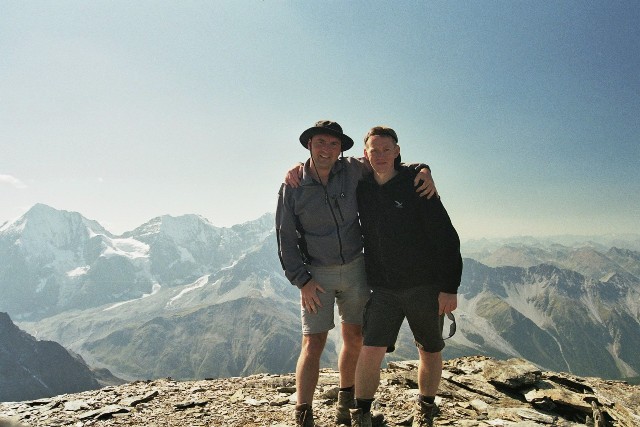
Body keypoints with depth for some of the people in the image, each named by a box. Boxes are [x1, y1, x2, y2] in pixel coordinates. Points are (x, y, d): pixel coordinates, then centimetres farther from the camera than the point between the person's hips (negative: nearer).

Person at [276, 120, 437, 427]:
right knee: (313, 343, -5)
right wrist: (302, 281, -10)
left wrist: (422, 171, -11)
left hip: (355, 268, 3)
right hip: (316, 274, -2)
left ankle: (345, 402, 33)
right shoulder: (292, 187, -8)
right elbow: (286, 238, -5)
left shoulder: (353, 171, -5)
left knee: (355, 338, 11)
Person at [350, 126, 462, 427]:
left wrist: (450, 287, -12)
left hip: (425, 286, -1)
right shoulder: (361, 188, 3)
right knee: (370, 351, -7)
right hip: (383, 289, 2)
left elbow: (446, 237, -9)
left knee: (430, 351, 12)